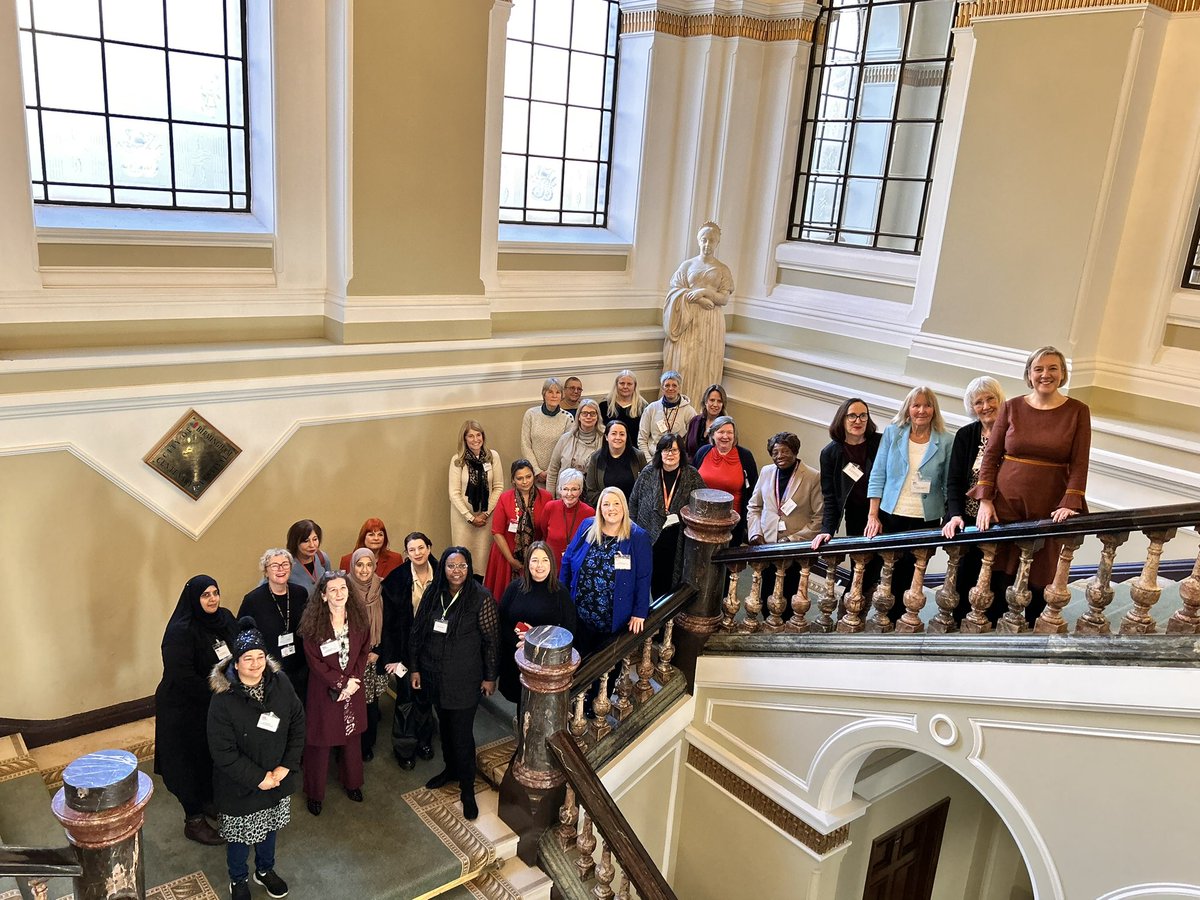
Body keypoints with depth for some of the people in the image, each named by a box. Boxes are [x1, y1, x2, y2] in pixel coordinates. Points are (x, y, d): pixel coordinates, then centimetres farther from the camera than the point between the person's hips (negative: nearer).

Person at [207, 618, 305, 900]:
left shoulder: (281, 684, -14)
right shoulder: (223, 699, -25)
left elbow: (298, 724, -4)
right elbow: (223, 752, -22)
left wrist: (286, 766, -12)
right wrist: (258, 778, -19)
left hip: (278, 779, 4)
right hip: (239, 785, -4)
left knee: (269, 827, 25)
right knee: (240, 835, 19)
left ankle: (265, 869, 53)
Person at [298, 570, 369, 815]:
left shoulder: (358, 615, -5)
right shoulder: (313, 622, -15)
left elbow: (364, 650, 0)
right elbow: (314, 660, -13)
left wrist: (353, 680, -11)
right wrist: (340, 683, -16)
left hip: (353, 688, 3)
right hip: (324, 690, -3)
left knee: (352, 737, 17)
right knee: (320, 741, 7)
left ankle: (352, 782, 38)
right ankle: (315, 793, 25)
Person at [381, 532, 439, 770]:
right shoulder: (396, 579, -12)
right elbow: (389, 621, -9)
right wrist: (391, 656, -10)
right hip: (407, 647, -2)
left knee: (426, 694, 15)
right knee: (407, 696, 4)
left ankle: (424, 740, 35)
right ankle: (404, 748, 22)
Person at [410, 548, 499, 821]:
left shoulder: (481, 597, -16)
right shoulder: (433, 593, -4)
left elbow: (491, 639, -10)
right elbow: (418, 631, 5)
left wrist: (490, 676, -5)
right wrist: (415, 668, 7)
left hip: (464, 678, -4)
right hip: (434, 674, 4)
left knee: (462, 732, 1)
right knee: (445, 724, 21)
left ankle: (467, 788, 19)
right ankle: (451, 768, 44)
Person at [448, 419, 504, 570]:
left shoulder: (493, 456, -5)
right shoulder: (457, 460, -10)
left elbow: (498, 487, -1)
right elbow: (454, 493, -7)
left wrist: (486, 513, -6)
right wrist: (470, 517, -9)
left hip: (487, 513, 1)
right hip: (463, 513, -1)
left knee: (484, 552, 4)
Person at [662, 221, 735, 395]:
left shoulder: (723, 270, 8)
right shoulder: (687, 265, 9)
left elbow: (725, 299, 1)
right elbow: (675, 290, 0)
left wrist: (705, 292, -16)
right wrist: (698, 300, -13)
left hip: (711, 323, 0)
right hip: (687, 321, 0)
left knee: (705, 365, -4)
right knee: (682, 362, -5)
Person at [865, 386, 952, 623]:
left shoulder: (944, 443, 2)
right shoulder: (892, 434, 3)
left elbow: (949, 486, 5)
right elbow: (877, 476, 2)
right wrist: (873, 516, -4)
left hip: (926, 521, 0)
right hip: (890, 517, 0)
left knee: (911, 577, 5)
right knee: (888, 574, 3)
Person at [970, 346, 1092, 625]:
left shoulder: (1078, 411, 3)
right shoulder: (1011, 407, 5)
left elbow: (1079, 464, -2)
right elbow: (991, 455, 5)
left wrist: (1069, 505, -14)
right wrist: (985, 501, -4)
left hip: (1048, 510, -1)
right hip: (1005, 505, 1)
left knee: (1038, 580, 3)